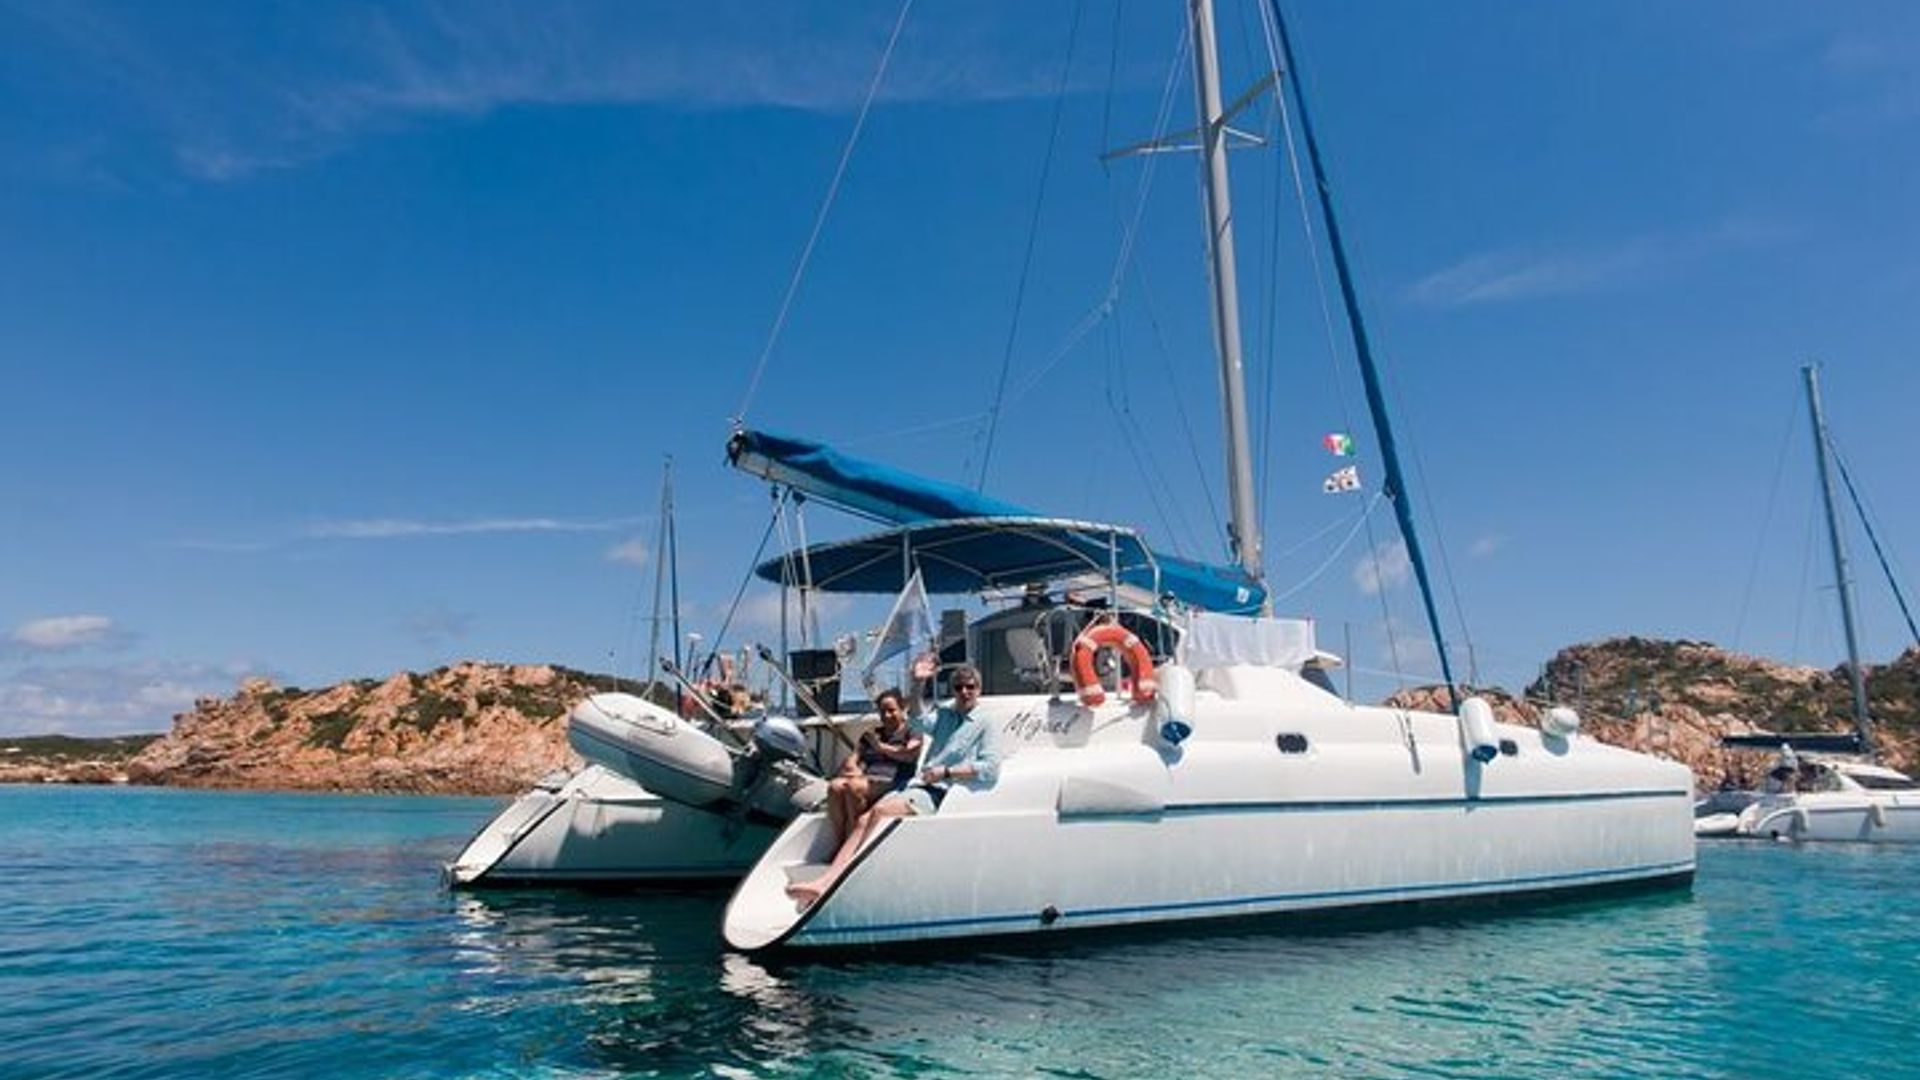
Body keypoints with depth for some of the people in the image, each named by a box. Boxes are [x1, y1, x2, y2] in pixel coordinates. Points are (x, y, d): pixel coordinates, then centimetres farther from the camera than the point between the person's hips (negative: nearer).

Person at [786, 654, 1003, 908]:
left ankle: (849, 877, -35)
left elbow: (990, 769, -6)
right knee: (864, 819, -18)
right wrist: (917, 684, -9)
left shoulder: (986, 728, 9)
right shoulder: (944, 715, 25)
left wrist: (946, 771, -10)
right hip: (917, 785, 6)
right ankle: (825, 882, -30)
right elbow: (918, 720, 5)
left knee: (881, 810, -29)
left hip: (944, 793, -6)